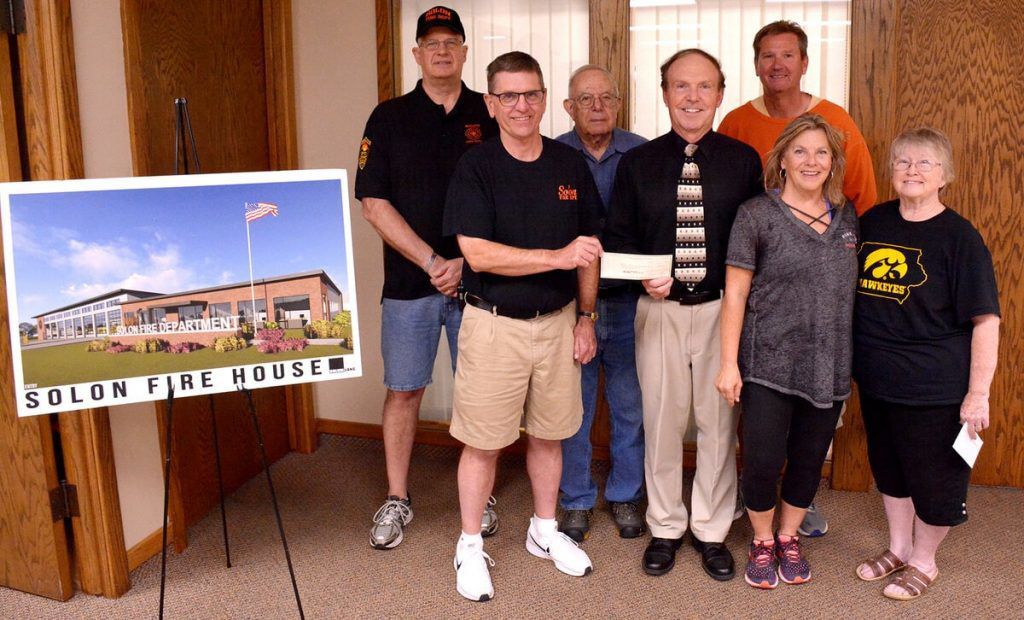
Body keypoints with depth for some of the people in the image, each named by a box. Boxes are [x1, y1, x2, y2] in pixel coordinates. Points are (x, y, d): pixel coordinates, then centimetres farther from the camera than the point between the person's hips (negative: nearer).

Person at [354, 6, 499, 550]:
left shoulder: (491, 117, 5)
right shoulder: (389, 118, 5)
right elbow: (374, 204, -2)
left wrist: (466, 261, -10)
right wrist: (431, 261, -11)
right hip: (409, 281, 0)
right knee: (403, 391, 6)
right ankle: (397, 500, 20)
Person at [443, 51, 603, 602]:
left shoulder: (570, 164, 3)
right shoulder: (475, 168, -9)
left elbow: (586, 249, 10)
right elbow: (477, 253, -19)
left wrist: (585, 316, 8)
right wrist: (558, 256, -25)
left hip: (558, 323, 4)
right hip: (495, 324, -4)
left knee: (548, 434, 17)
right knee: (483, 443, 6)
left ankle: (544, 532, 36)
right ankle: (470, 546, 24)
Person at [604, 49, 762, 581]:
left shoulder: (744, 161, 2)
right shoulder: (637, 163, 4)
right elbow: (617, 236, 7)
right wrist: (645, 276, -11)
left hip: (723, 308, 0)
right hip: (659, 308, 1)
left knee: (719, 420, 7)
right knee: (661, 418, 9)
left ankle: (711, 531, 25)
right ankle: (665, 527, 27)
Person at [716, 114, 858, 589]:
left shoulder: (846, 217, 7)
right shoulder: (757, 215, -6)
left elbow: (851, 287, 17)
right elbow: (734, 294, -7)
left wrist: (855, 357, 13)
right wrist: (729, 363, -10)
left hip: (829, 366, 4)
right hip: (769, 363, -4)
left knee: (809, 460, 13)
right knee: (763, 461, -2)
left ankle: (789, 538, 36)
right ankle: (762, 542, 25)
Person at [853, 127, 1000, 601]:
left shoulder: (959, 237, -13)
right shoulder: (871, 223, 3)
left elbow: (986, 319, -14)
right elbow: (849, 293, 16)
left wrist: (978, 393, -17)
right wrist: (850, 358, 13)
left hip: (935, 387, -5)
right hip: (876, 381, 5)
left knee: (934, 477, 9)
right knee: (889, 468, 20)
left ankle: (923, 561, 32)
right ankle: (898, 548, 40)